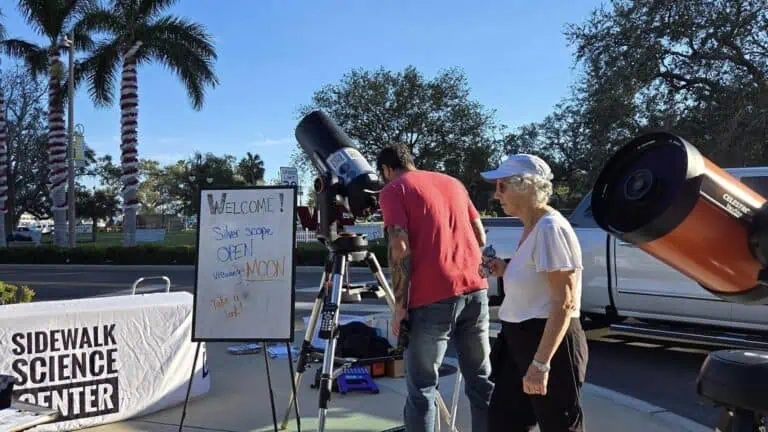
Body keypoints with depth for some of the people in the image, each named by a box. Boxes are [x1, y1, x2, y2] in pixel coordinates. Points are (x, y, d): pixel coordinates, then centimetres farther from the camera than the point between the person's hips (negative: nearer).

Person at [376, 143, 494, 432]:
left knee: (421, 389, 4)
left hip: (433, 298, -6)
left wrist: (400, 305, -6)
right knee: (481, 379, 15)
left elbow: (400, 249, -10)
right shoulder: (452, 182, 20)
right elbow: (481, 238, 20)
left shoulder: (392, 190, 2)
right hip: (475, 289, 6)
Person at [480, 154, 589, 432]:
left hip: (550, 343, -10)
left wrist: (540, 363, -26)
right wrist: (507, 270, 7)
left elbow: (564, 303, -24)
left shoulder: (550, 228, -20)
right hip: (520, 341, 10)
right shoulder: (530, 227, 10)